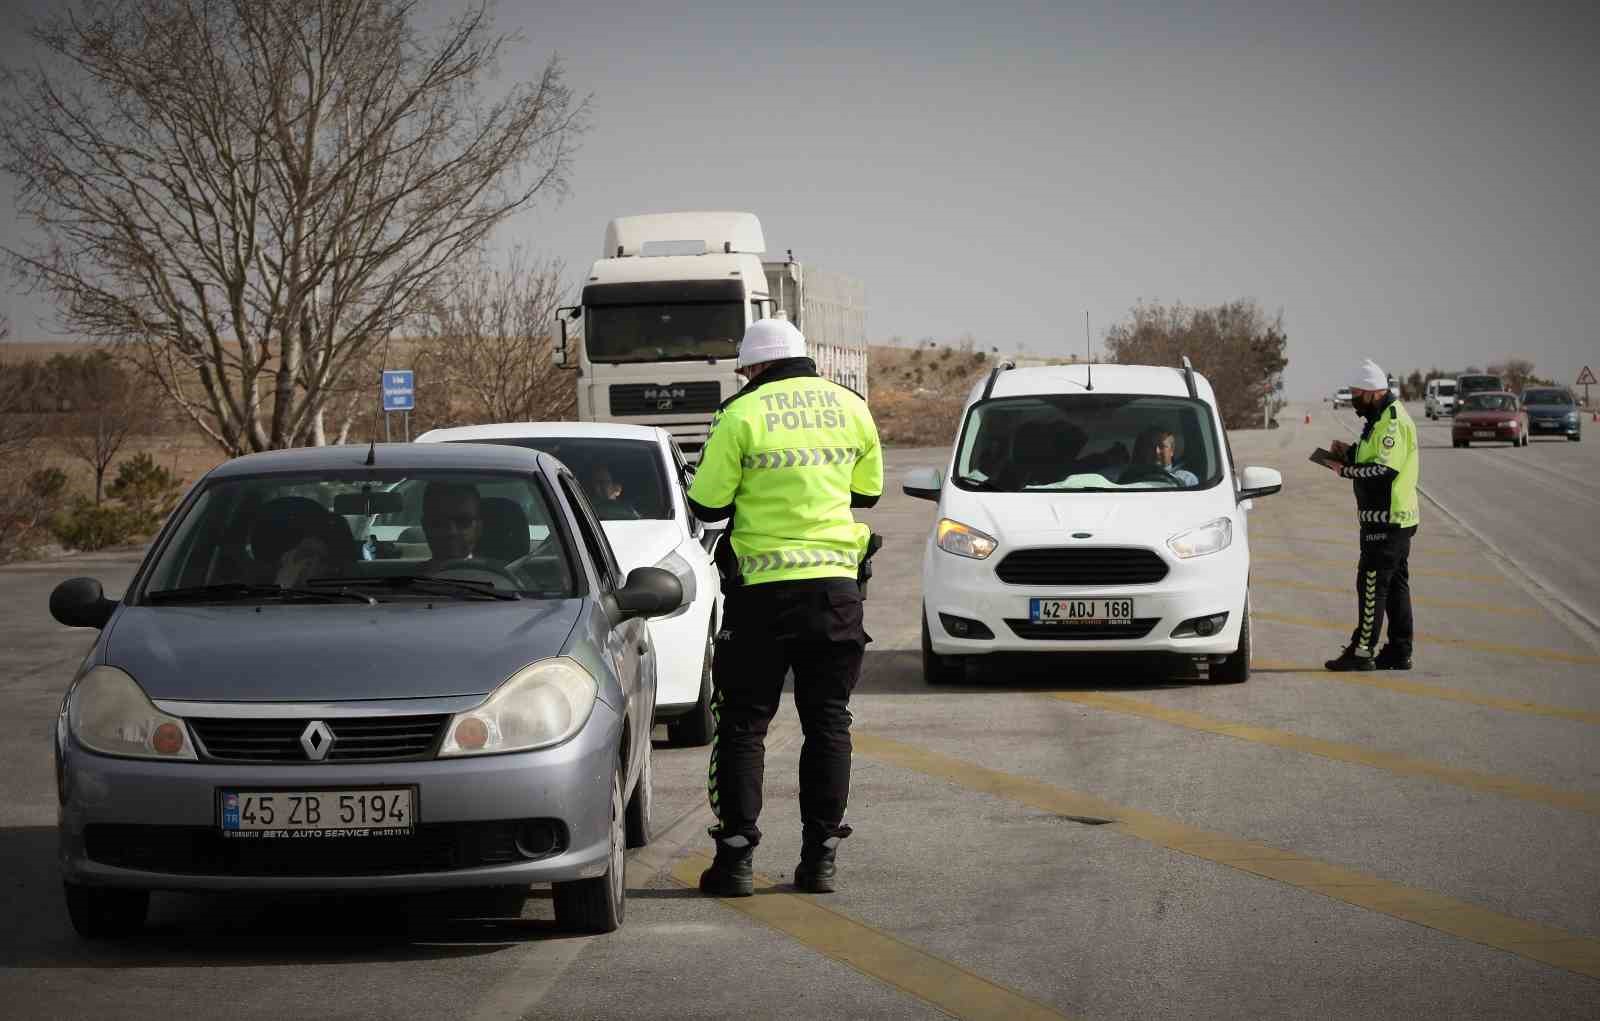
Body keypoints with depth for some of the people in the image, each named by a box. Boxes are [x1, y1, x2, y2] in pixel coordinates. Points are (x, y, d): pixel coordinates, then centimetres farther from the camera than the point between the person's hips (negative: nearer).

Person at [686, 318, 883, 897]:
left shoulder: (742, 416, -9)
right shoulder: (851, 408, 5)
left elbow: (706, 505, -6)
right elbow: (868, 491, 17)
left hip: (762, 589, -3)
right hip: (836, 583, 3)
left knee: (743, 724, 5)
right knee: (827, 721, 10)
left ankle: (736, 856, 0)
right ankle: (820, 856, 7)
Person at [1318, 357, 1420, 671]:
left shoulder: (1393, 422, -18)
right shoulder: (1381, 417, 16)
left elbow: (1384, 470, -25)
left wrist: (1345, 471, -17)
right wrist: (1350, 452, 9)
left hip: (1386, 519, -11)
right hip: (1394, 517, 11)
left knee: (1372, 583, -8)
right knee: (1395, 585, 13)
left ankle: (1362, 651, -6)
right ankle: (1400, 652, 18)